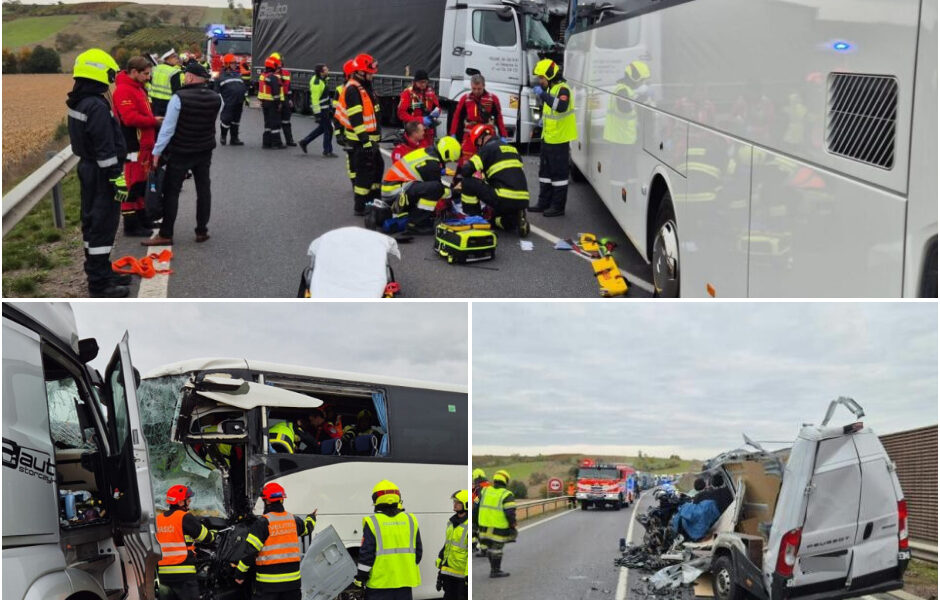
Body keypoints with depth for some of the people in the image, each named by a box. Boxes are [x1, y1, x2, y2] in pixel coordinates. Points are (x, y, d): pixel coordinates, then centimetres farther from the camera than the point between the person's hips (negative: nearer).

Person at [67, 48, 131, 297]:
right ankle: (99, 283, -1)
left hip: (87, 168, 10)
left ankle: (99, 271, 28)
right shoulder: (97, 106, -21)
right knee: (103, 224, -5)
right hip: (101, 173, -10)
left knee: (92, 221, 17)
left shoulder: (77, 103, 10)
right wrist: (117, 178, -20)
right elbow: (105, 148, -24)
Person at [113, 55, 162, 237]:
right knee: (132, 185, -5)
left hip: (143, 144, 10)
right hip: (132, 147, -10)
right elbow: (130, 118, -25)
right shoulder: (123, 90, -16)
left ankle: (142, 218, 29)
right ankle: (131, 226, 0)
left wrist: (155, 120, 6)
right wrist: (154, 121, -17)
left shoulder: (138, 88, 17)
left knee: (141, 183, 18)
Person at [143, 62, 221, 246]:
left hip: (180, 153, -5)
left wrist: (157, 152, -13)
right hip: (205, 151, 5)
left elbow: (168, 128, -18)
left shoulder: (179, 98, -18)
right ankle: (202, 231, 18)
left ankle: (166, 234, 4)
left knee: (171, 192, 2)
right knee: (203, 190, 13)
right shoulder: (215, 98, -3)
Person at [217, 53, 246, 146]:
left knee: (236, 121, 11)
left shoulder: (238, 74, 17)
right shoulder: (222, 76, 0)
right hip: (228, 103, -6)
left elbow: (244, 87, 23)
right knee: (226, 119, -6)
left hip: (239, 103, 6)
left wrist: (245, 97, 16)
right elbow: (217, 90, -1)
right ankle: (223, 136, 15)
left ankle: (234, 139, 19)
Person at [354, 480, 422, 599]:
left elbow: (366, 553, -9)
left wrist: (360, 577, 0)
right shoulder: (410, 520, 5)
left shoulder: (372, 523, -8)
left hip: (379, 582, -4)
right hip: (404, 581, 4)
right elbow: (418, 551, 12)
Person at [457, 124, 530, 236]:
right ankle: (517, 219, 6)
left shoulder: (488, 148, -1)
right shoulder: (512, 148, 22)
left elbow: (466, 171, -7)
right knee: (497, 220, 34)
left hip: (504, 200, -8)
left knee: (467, 183, 0)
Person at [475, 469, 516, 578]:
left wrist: (475, 520, 18)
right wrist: (513, 526, -7)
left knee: (490, 547, 17)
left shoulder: (484, 491, 5)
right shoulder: (507, 495, -11)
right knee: (497, 549, 5)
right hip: (499, 528, -5)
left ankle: (494, 568, 27)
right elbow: (510, 513, -16)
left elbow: (476, 507, 8)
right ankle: (496, 571, 12)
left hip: (485, 526, 5)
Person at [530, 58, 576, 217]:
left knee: (559, 173, -2)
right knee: (545, 172, 16)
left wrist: (543, 94, -35)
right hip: (548, 138, 10)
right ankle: (544, 203, 26)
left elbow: (561, 106, -37)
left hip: (559, 139, -10)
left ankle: (558, 207, 3)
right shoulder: (550, 88, 13)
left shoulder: (562, 89, -17)